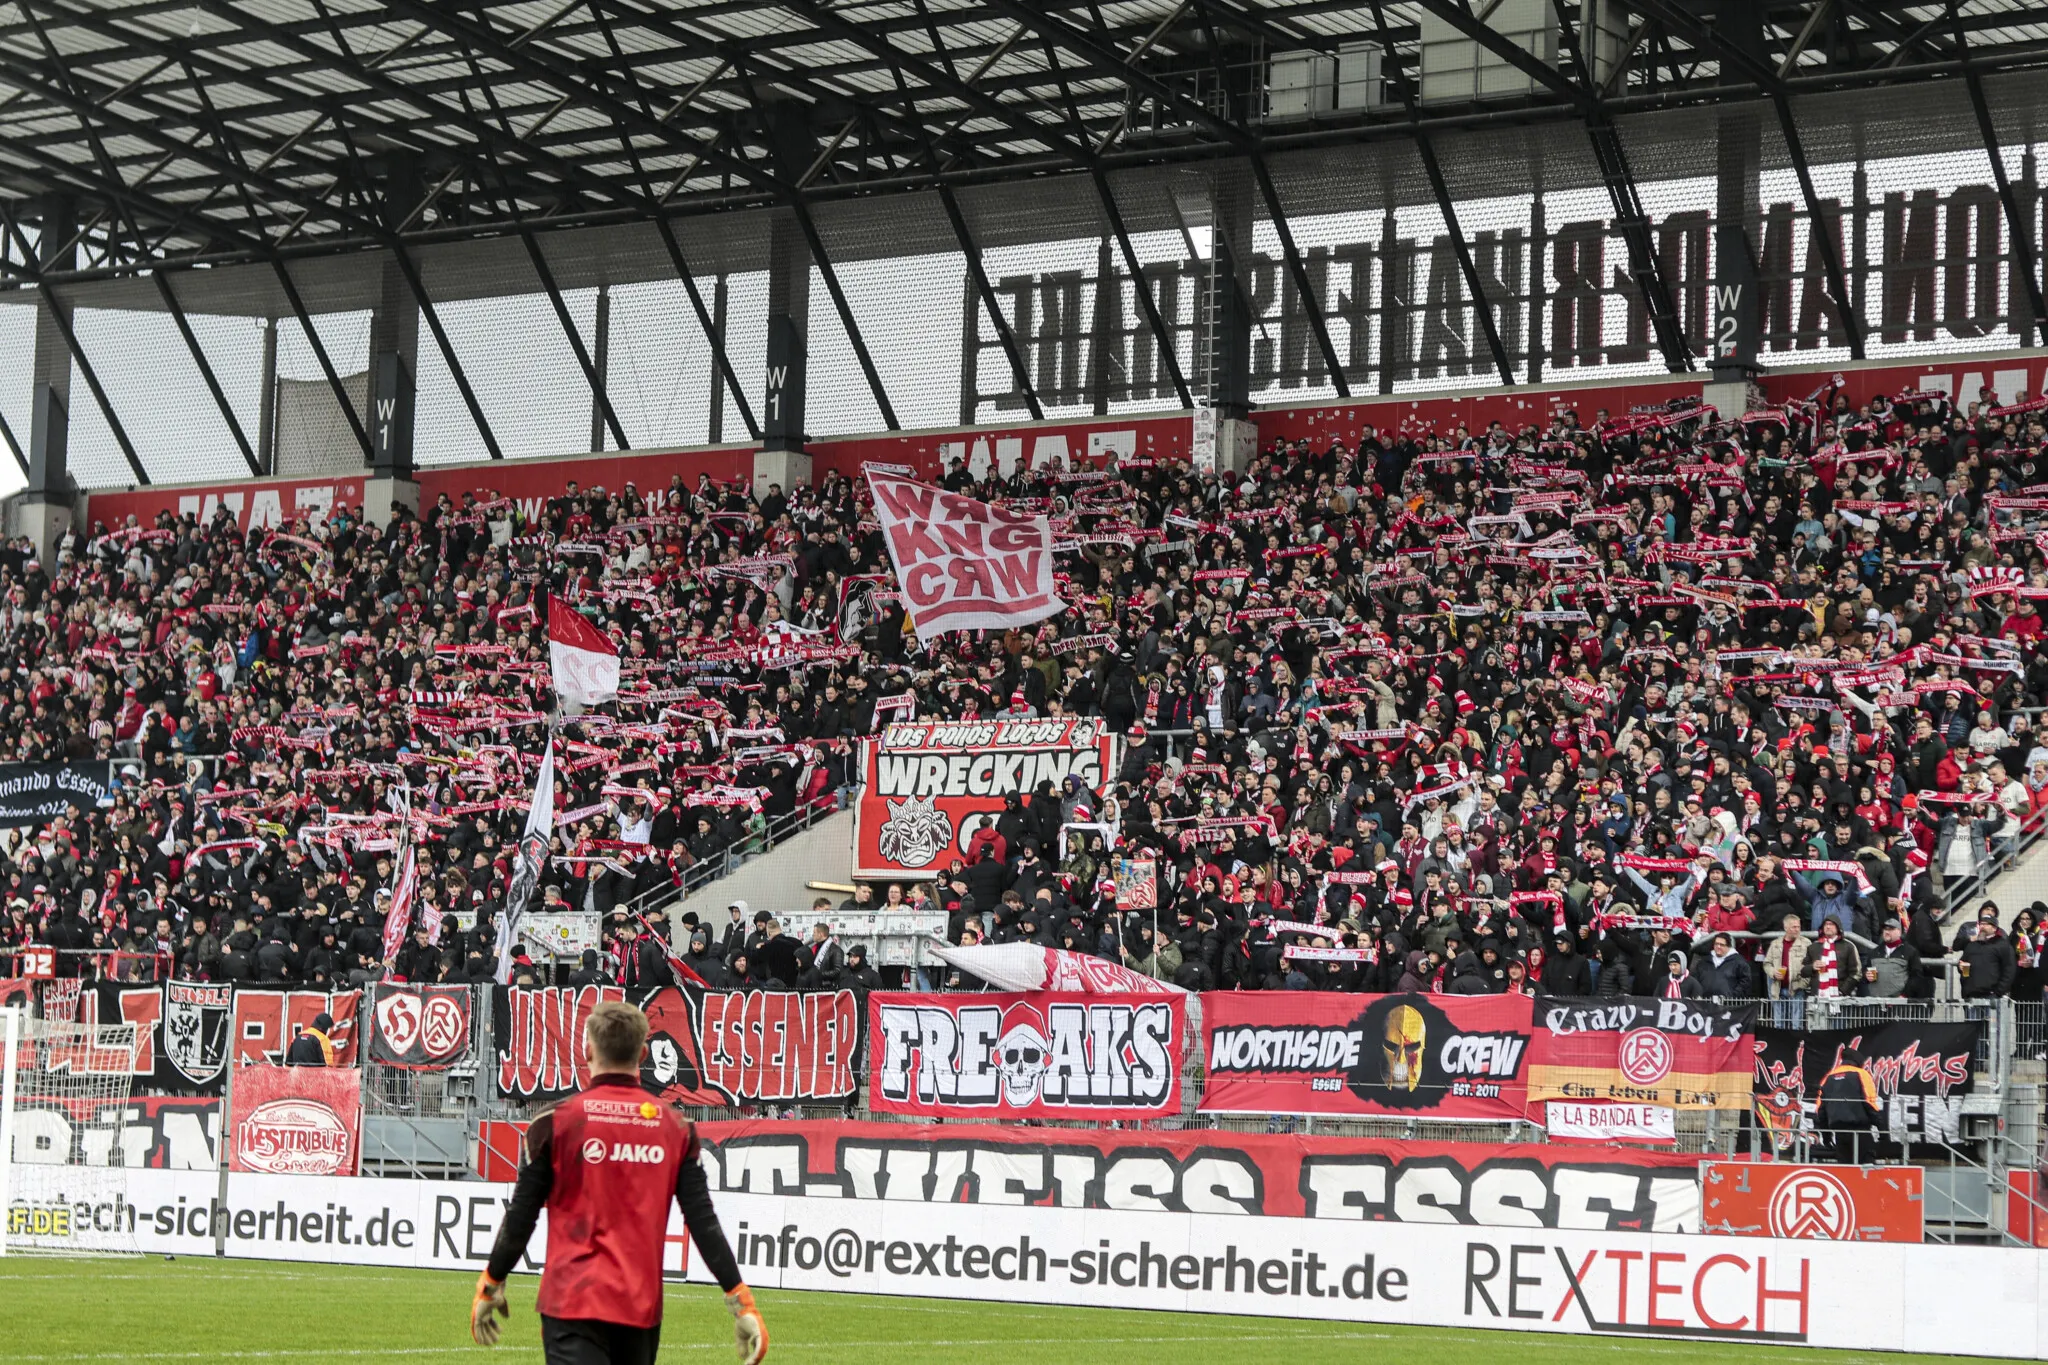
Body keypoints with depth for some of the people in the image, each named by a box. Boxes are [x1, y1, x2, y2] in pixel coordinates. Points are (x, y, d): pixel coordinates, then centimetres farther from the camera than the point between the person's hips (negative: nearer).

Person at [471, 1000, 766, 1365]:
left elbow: (521, 1217, 0)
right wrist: (742, 1303, 4)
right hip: (642, 1307, 4)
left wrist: (490, 1286, 13)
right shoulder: (676, 1128, 4)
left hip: (572, 1301, -4)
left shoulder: (555, 1121, -4)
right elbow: (703, 1222, 0)